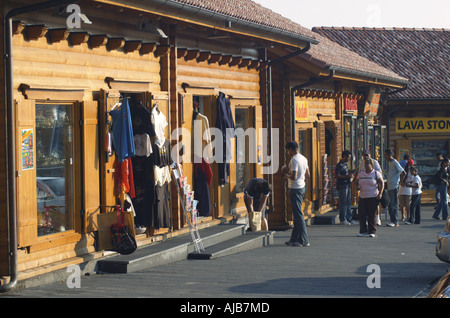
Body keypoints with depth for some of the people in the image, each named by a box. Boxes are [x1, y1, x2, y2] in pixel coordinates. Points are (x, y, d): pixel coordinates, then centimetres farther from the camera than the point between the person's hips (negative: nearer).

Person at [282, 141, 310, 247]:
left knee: (298, 214, -7)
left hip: (295, 188, -10)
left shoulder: (294, 160, -17)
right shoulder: (304, 159, 11)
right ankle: (294, 238, 19)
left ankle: (304, 241, -8)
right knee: (296, 214, 14)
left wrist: (287, 176, -5)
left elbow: (294, 177, -24)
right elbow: (307, 175, 18)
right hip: (302, 187, 10)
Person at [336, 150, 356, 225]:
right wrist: (347, 176, -22)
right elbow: (337, 176, -19)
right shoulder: (340, 165, -12)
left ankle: (349, 219, 16)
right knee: (343, 203, -6)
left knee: (348, 203, 11)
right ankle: (342, 219, -1)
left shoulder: (345, 164, 17)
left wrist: (350, 175, 12)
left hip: (347, 185, 9)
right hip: (342, 186, -9)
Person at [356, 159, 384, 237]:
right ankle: (363, 231, 7)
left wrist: (380, 193, -15)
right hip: (362, 197, 5)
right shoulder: (361, 174, 13)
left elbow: (382, 183, -4)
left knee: (372, 215, -5)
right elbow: (356, 182, 22)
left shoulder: (376, 173, -1)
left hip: (373, 197, -5)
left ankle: (372, 232, -1)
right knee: (362, 214, -1)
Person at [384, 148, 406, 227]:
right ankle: (392, 221, 14)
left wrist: (399, 180, -6)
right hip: (389, 187, 9)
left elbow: (403, 173, -14)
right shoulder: (389, 162, 15)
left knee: (394, 204, -8)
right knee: (390, 205, 9)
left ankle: (395, 222, -7)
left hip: (394, 186, -9)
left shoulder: (395, 163, -12)